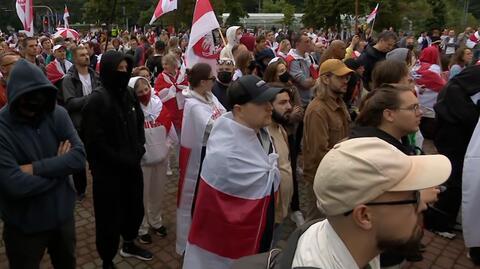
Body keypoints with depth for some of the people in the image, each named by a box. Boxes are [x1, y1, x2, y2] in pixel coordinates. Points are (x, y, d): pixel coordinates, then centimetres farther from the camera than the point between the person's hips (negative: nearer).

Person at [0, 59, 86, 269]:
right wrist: (59, 166, -16)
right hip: (24, 226, -3)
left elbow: (78, 157, -16)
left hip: (63, 214, 4)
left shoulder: (57, 114, -9)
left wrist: (36, 168, -24)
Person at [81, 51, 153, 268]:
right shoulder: (97, 100, -17)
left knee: (134, 207, 20)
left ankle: (129, 245, 45)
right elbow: (95, 141, -20)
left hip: (131, 165, 7)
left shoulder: (128, 94, 5)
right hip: (108, 170, -7)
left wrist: (138, 150, 1)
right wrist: (121, 160, -16)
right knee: (111, 216, 6)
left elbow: (139, 124, 16)